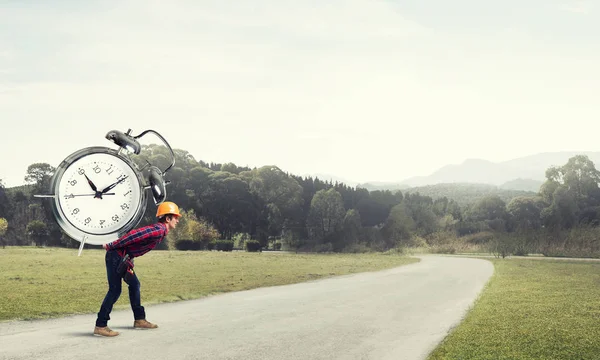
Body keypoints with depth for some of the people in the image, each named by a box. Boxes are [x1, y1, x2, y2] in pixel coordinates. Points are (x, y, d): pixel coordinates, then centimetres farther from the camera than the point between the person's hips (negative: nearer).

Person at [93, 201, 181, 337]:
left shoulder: (158, 230, 16)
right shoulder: (158, 230, -18)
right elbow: (134, 235, -25)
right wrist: (111, 246, -20)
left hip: (124, 257, 11)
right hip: (116, 255, -11)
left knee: (134, 284, 17)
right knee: (115, 290, -10)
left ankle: (139, 319, 26)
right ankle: (100, 326, -8)